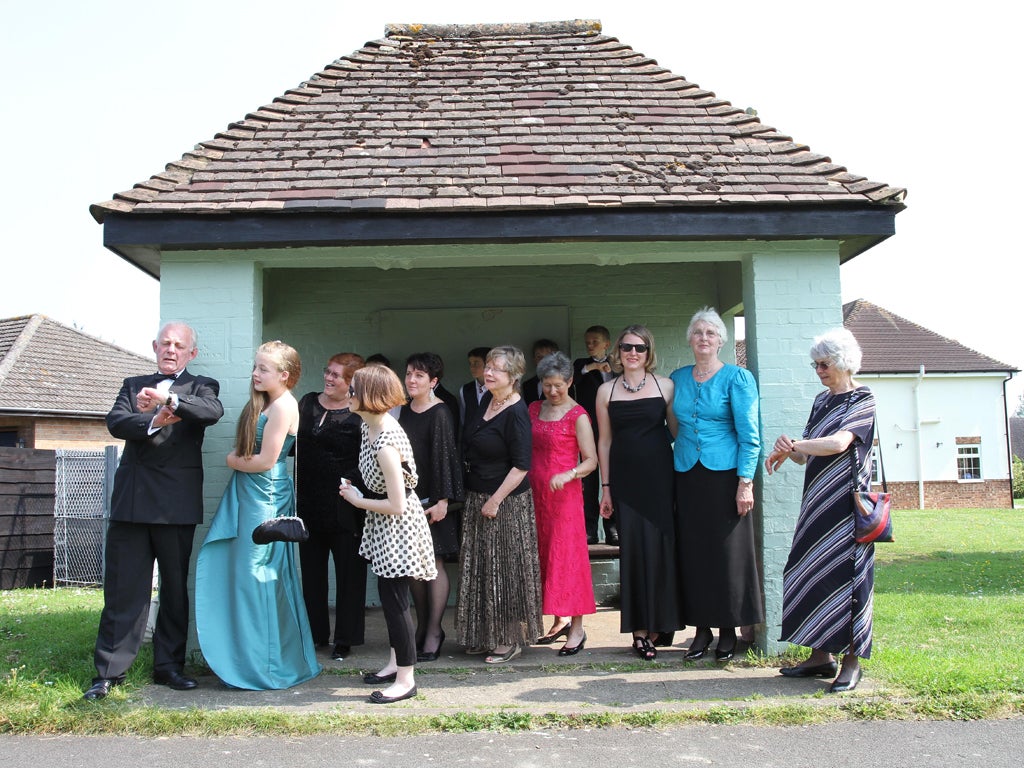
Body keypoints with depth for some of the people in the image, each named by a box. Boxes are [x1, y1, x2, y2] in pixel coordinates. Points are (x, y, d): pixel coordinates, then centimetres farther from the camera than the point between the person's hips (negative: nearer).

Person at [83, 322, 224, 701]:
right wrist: (153, 422, -21)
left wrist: (169, 400, -31)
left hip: (176, 503, -1)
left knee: (175, 588, 7)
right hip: (131, 501, 2)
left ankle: (168, 665, 19)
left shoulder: (201, 386, 8)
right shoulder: (133, 385, 16)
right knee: (122, 589, 2)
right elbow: (115, 422, -2)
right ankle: (109, 671, 10)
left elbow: (213, 411, -16)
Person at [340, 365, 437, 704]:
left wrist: (357, 501, -14)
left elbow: (396, 505, -26)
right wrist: (356, 490, 5)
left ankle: (406, 679, 11)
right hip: (384, 529, 10)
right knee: (389, 595, 19)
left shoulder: (386, 444, -29)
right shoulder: (369, 426, 0)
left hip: (397, 527, -10)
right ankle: (397, 661, 34)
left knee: (394, 598, -1)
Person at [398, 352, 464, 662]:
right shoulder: (405, 410, 11)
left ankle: (434, 632, 7)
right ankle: (422, 626, 23)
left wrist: (442, 500, -18)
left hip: (431, 500, -7)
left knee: (433, 563, -2)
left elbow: (445, 457, -14)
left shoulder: (439, 413, -10)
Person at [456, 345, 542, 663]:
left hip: (506, 503, -9)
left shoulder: (516, 413, -18)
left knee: (506, 569, 1)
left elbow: (521, 466, -20)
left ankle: (511, 640, 14)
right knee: (480, 568, 15)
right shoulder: (486, 400, 7)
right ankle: (485, 635, 27)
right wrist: (476, 498, 17)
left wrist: (496, 500, -18)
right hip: (477, 498, 9)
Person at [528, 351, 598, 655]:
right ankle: (560, 621, 21)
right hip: (535, 492, 6)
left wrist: (568, 475, -27)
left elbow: (591, 460, -10)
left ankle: (577, 628, 3)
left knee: (567, 556, -4)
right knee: (543, 555, 9)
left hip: (564, 494, -6)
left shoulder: (577, 416, -7)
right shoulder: (534, 409, 10)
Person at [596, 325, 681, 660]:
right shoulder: (606, 391, 7)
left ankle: (658, 623, 13)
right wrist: (605, 487, 6)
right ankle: (640, 628, 10)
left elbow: (677, 431, 5)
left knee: (660, 547, -1)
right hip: (625, 479, 1)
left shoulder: (665, 385, 3)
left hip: (659, 477, -1)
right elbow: (604, 441, 9)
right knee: (632, 549, 1)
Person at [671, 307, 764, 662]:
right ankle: (702, 629, 16)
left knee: (727, 552, 2)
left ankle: (728, 630, 14)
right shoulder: (678, 378, 10)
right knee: (693, 552, 6)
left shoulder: (737, 377, -3)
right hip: (687, 476, 4)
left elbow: (749, 435, -6)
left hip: (723, 475, -4)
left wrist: (745, 483, -13)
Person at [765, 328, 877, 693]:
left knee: (844, 574, -6)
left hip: (846, 501, -7)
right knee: (812, 573, 6)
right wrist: (790, 449, -9)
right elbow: (808, 454, 13)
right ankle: (821, 654, 14)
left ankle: (851, 661, 2)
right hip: (818, 499, 7)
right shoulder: (821, 401, 16)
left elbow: (839, 443, -20)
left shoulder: (861, 401, -4)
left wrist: (792, 446, -12)